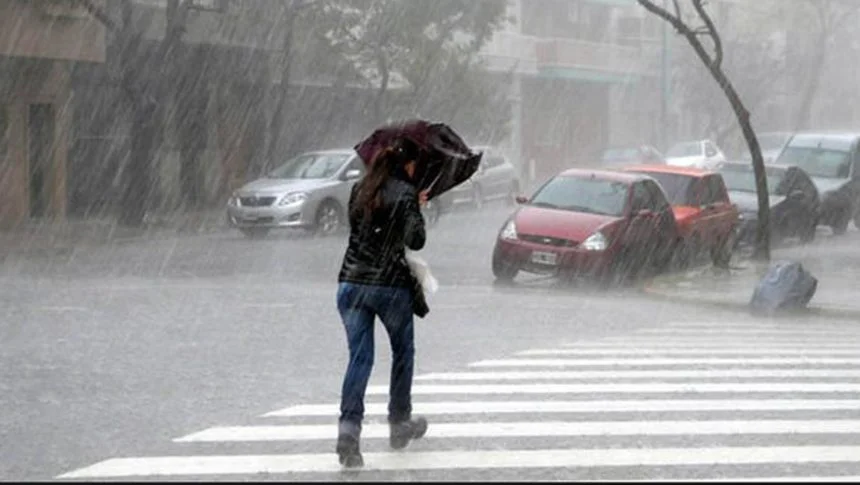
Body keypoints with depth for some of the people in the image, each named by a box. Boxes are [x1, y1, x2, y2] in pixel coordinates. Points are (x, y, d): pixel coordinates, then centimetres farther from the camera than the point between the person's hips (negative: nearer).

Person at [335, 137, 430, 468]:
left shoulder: (360, 190, 10)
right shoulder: (405, 193, -7)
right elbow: (415, 240, -13)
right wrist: (417, 212, 6)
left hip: (351, 282, 4)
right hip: (391, 284, -4)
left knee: (359, 356, 1)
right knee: (403, 352, 18)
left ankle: (349, 426, -18)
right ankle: (399, 423, 27)